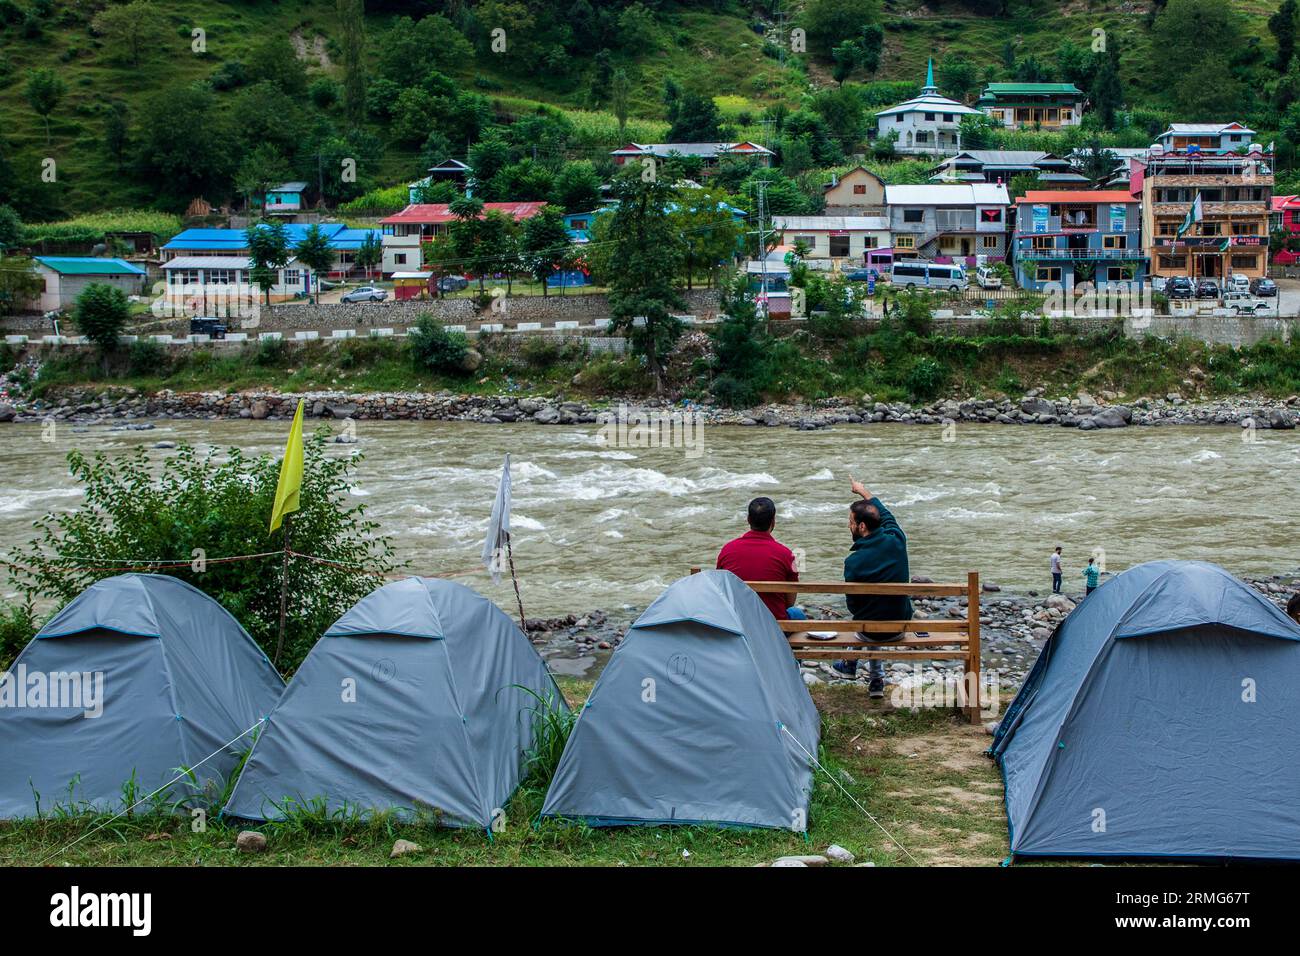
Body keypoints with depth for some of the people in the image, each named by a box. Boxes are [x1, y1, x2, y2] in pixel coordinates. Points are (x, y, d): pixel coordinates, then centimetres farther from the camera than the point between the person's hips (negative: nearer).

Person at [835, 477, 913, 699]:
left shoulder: (853, 562, -24)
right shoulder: (896, 542, -14)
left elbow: (853, 605, -9)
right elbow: (887, 516, 10)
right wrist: (863, 492, 23)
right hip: (900, 627, 3)